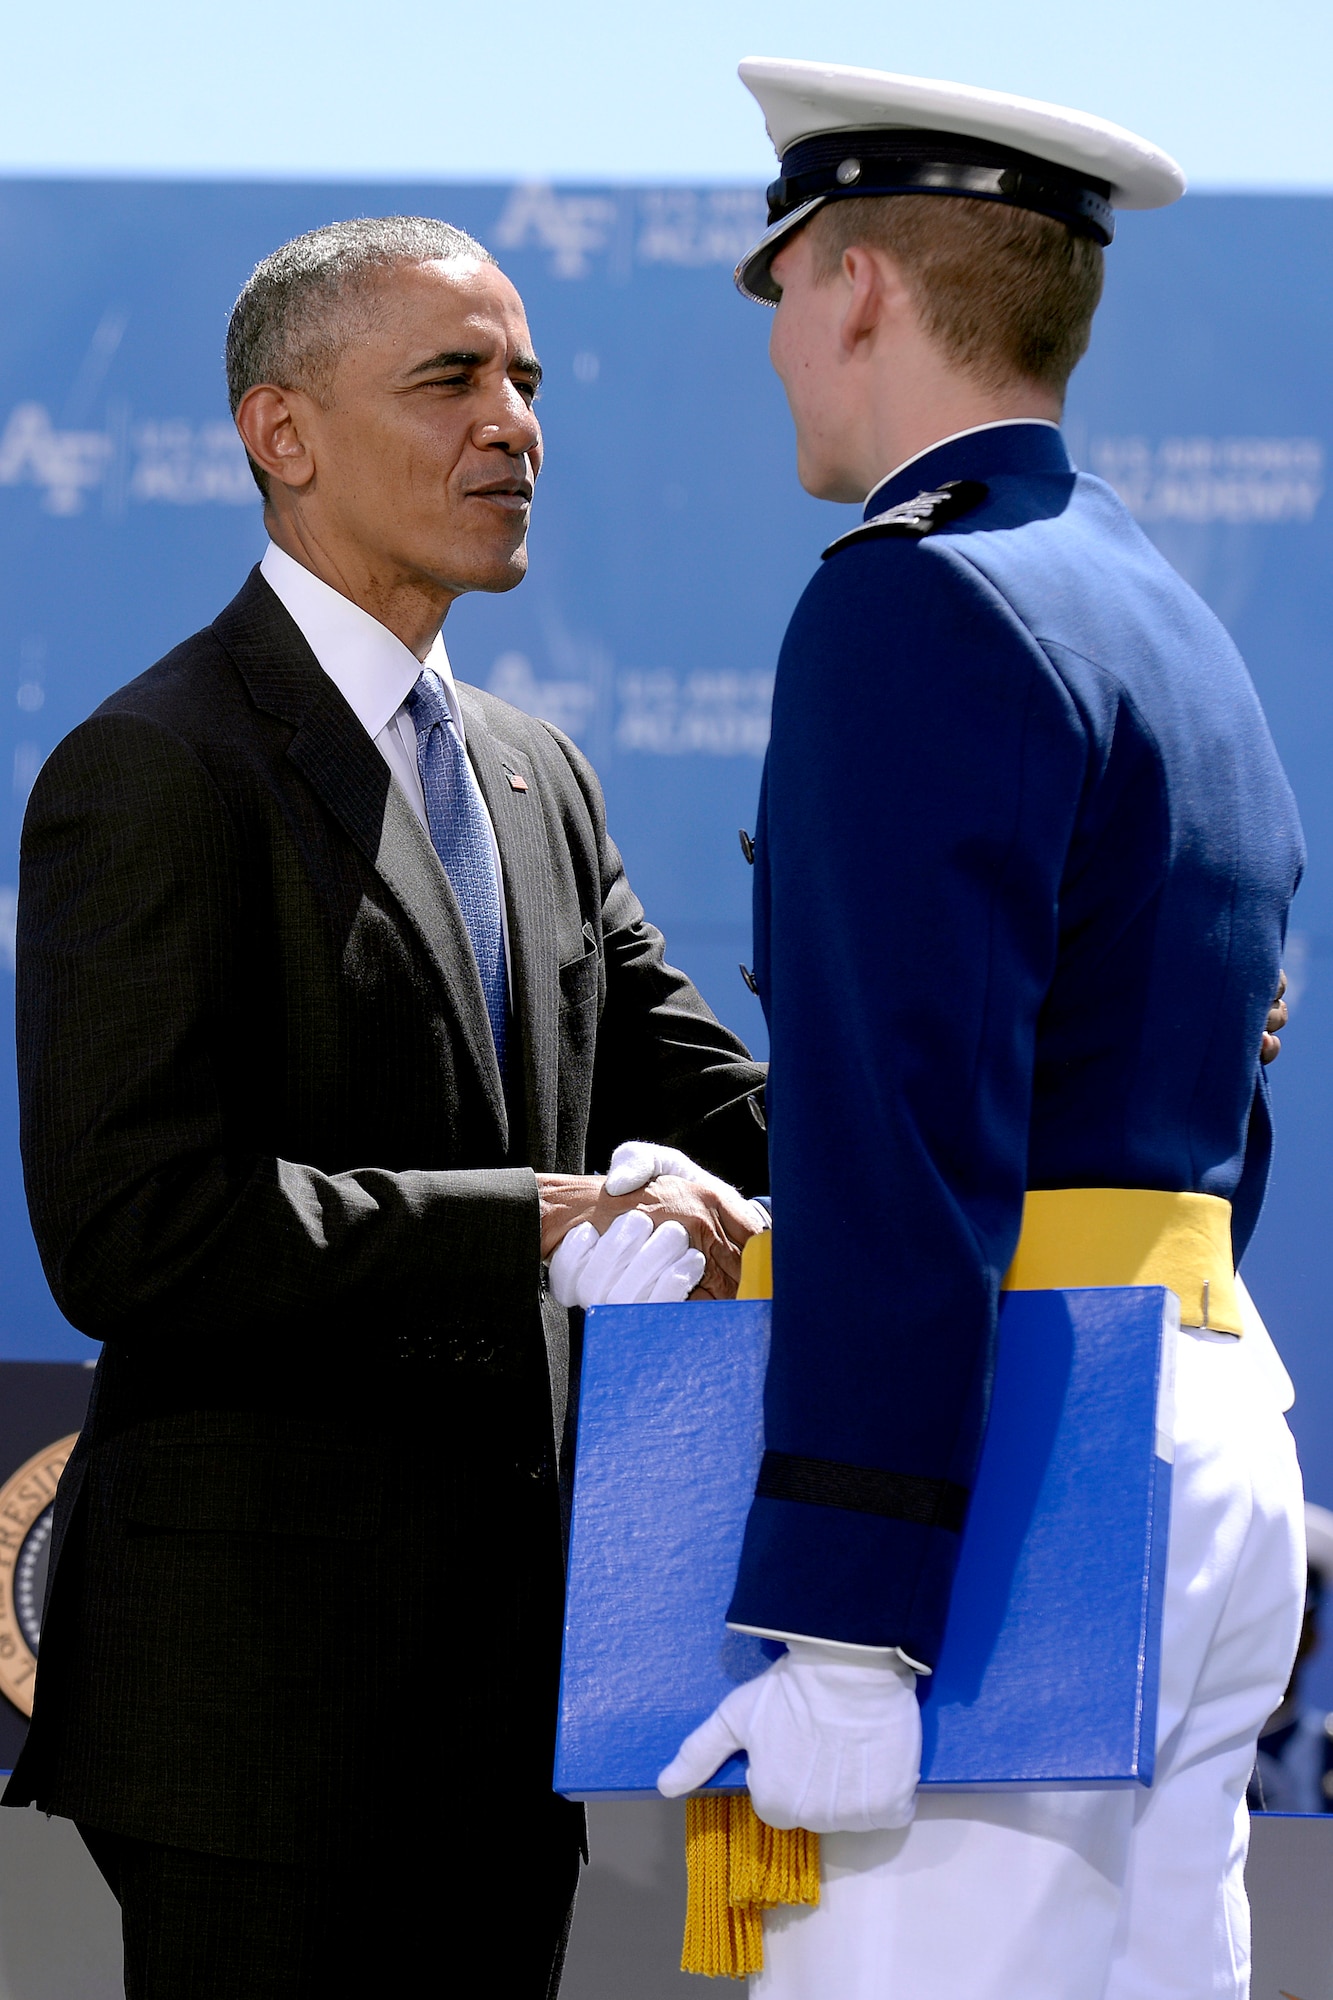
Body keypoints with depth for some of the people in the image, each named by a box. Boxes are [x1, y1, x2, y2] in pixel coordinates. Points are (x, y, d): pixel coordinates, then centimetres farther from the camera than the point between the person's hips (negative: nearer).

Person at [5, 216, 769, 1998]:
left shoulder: (537, 780, 16)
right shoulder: (156, 774, -11)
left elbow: (706, 1114, 12)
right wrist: (538, 1229, -24)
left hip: (507, 1681, 8)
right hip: (263, 1687, -8)